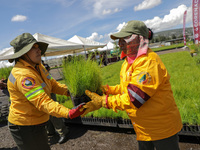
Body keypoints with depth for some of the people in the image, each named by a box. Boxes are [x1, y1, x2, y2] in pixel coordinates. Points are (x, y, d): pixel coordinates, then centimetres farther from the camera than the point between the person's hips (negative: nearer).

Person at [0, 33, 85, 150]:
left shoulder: (37, 66, 2)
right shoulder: (22, 75, -28)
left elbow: (53, 84, 0)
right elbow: (42, 101, -36)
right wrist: (68, 113, -45)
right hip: (25, 127, -9)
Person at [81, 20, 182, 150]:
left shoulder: (149, 62, -27)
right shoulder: (129, 61, 4)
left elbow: (134, 98, -32)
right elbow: (127, 86, 13)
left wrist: (104, 101, -30)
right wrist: (108, 89, 1)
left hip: (161, 127, -8)